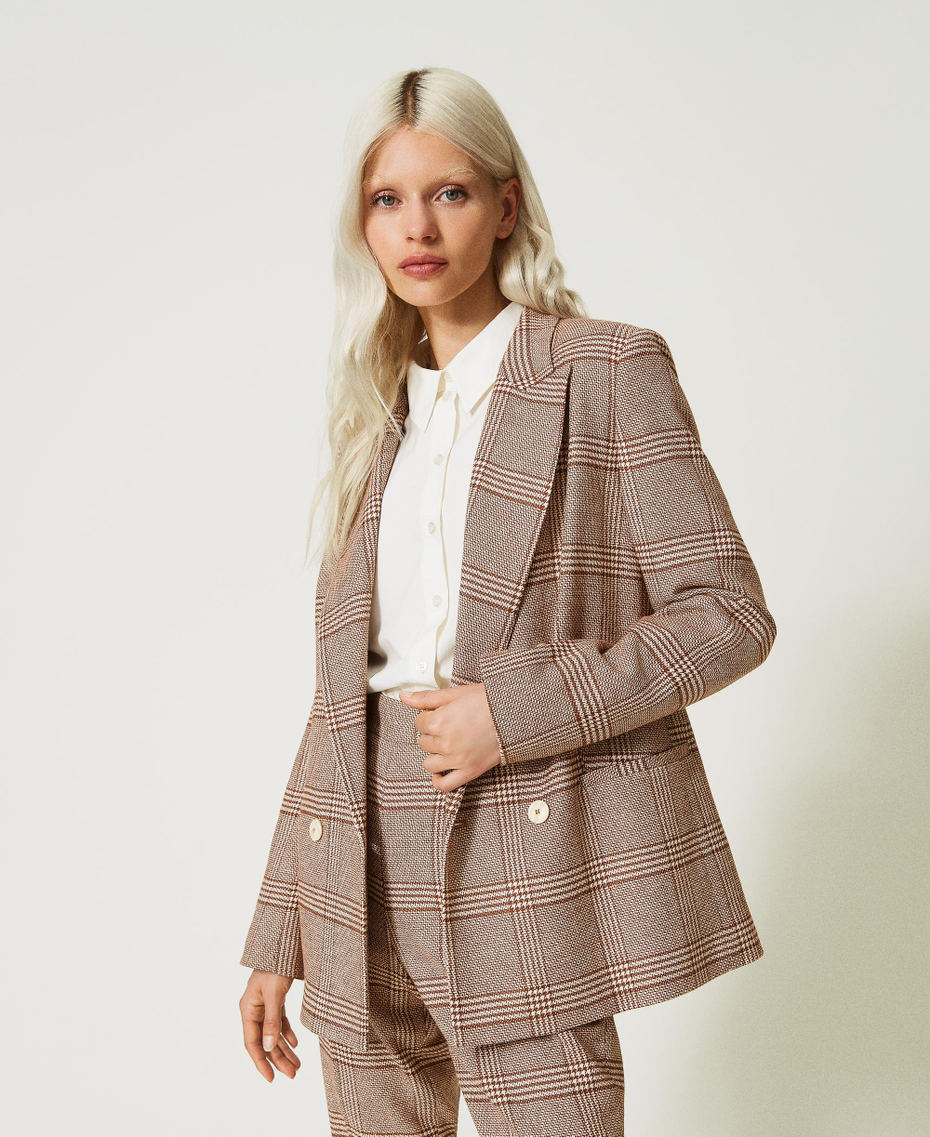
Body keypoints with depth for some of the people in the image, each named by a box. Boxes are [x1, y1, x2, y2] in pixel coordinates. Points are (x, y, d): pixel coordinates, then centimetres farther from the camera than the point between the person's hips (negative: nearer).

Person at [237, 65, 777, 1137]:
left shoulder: (607, 369, -1)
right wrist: (277, 935, 11)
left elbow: (727, 614, -6)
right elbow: (343, 688, 13)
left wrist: (517, 712, -16)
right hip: (368, 877, 5)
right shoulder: (380, 415, 14)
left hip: (527, 871, -5)